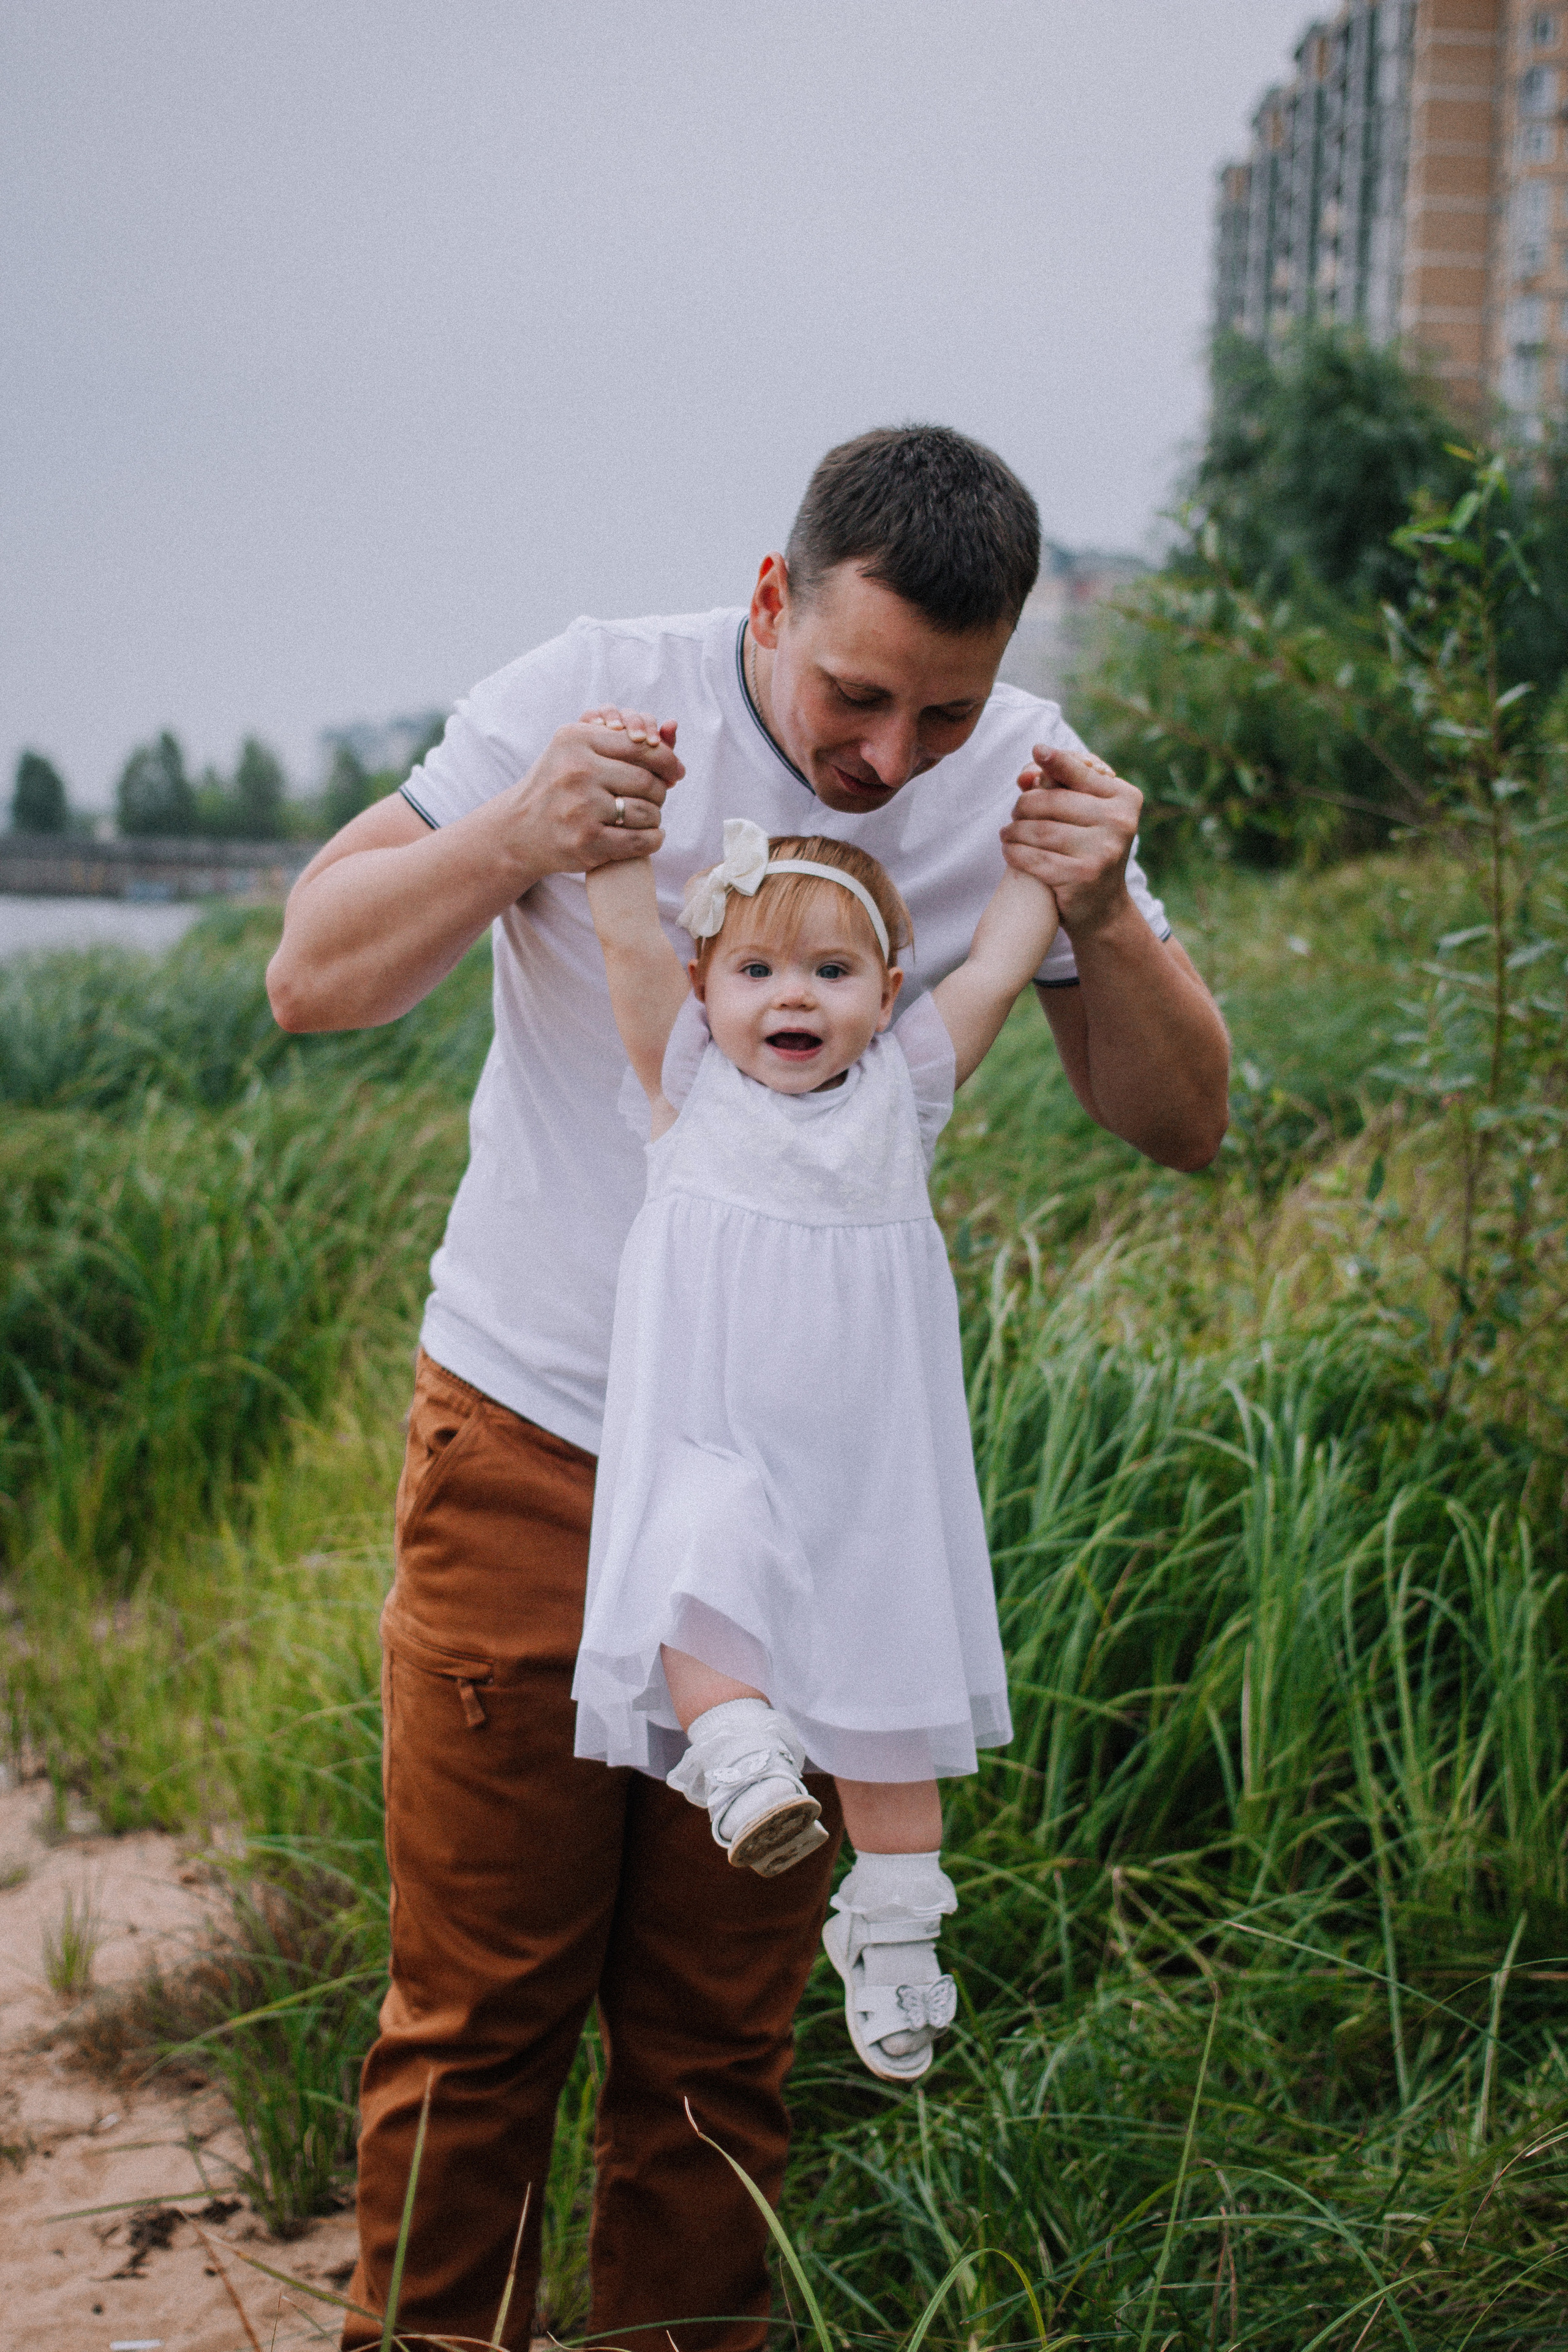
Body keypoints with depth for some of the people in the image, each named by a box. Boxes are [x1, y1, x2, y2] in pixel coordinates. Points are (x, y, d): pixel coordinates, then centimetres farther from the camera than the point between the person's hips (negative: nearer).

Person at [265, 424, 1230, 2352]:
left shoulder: (1025, 778, -3)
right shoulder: (598, 696, -10)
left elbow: (1178, 1125, -1)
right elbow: (314, 977, -9)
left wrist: (1103, 922, -21)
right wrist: (516, 838, -27)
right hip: (529, 1452, -1)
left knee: (719, 2037, 10)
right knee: (476, 2006, 6)